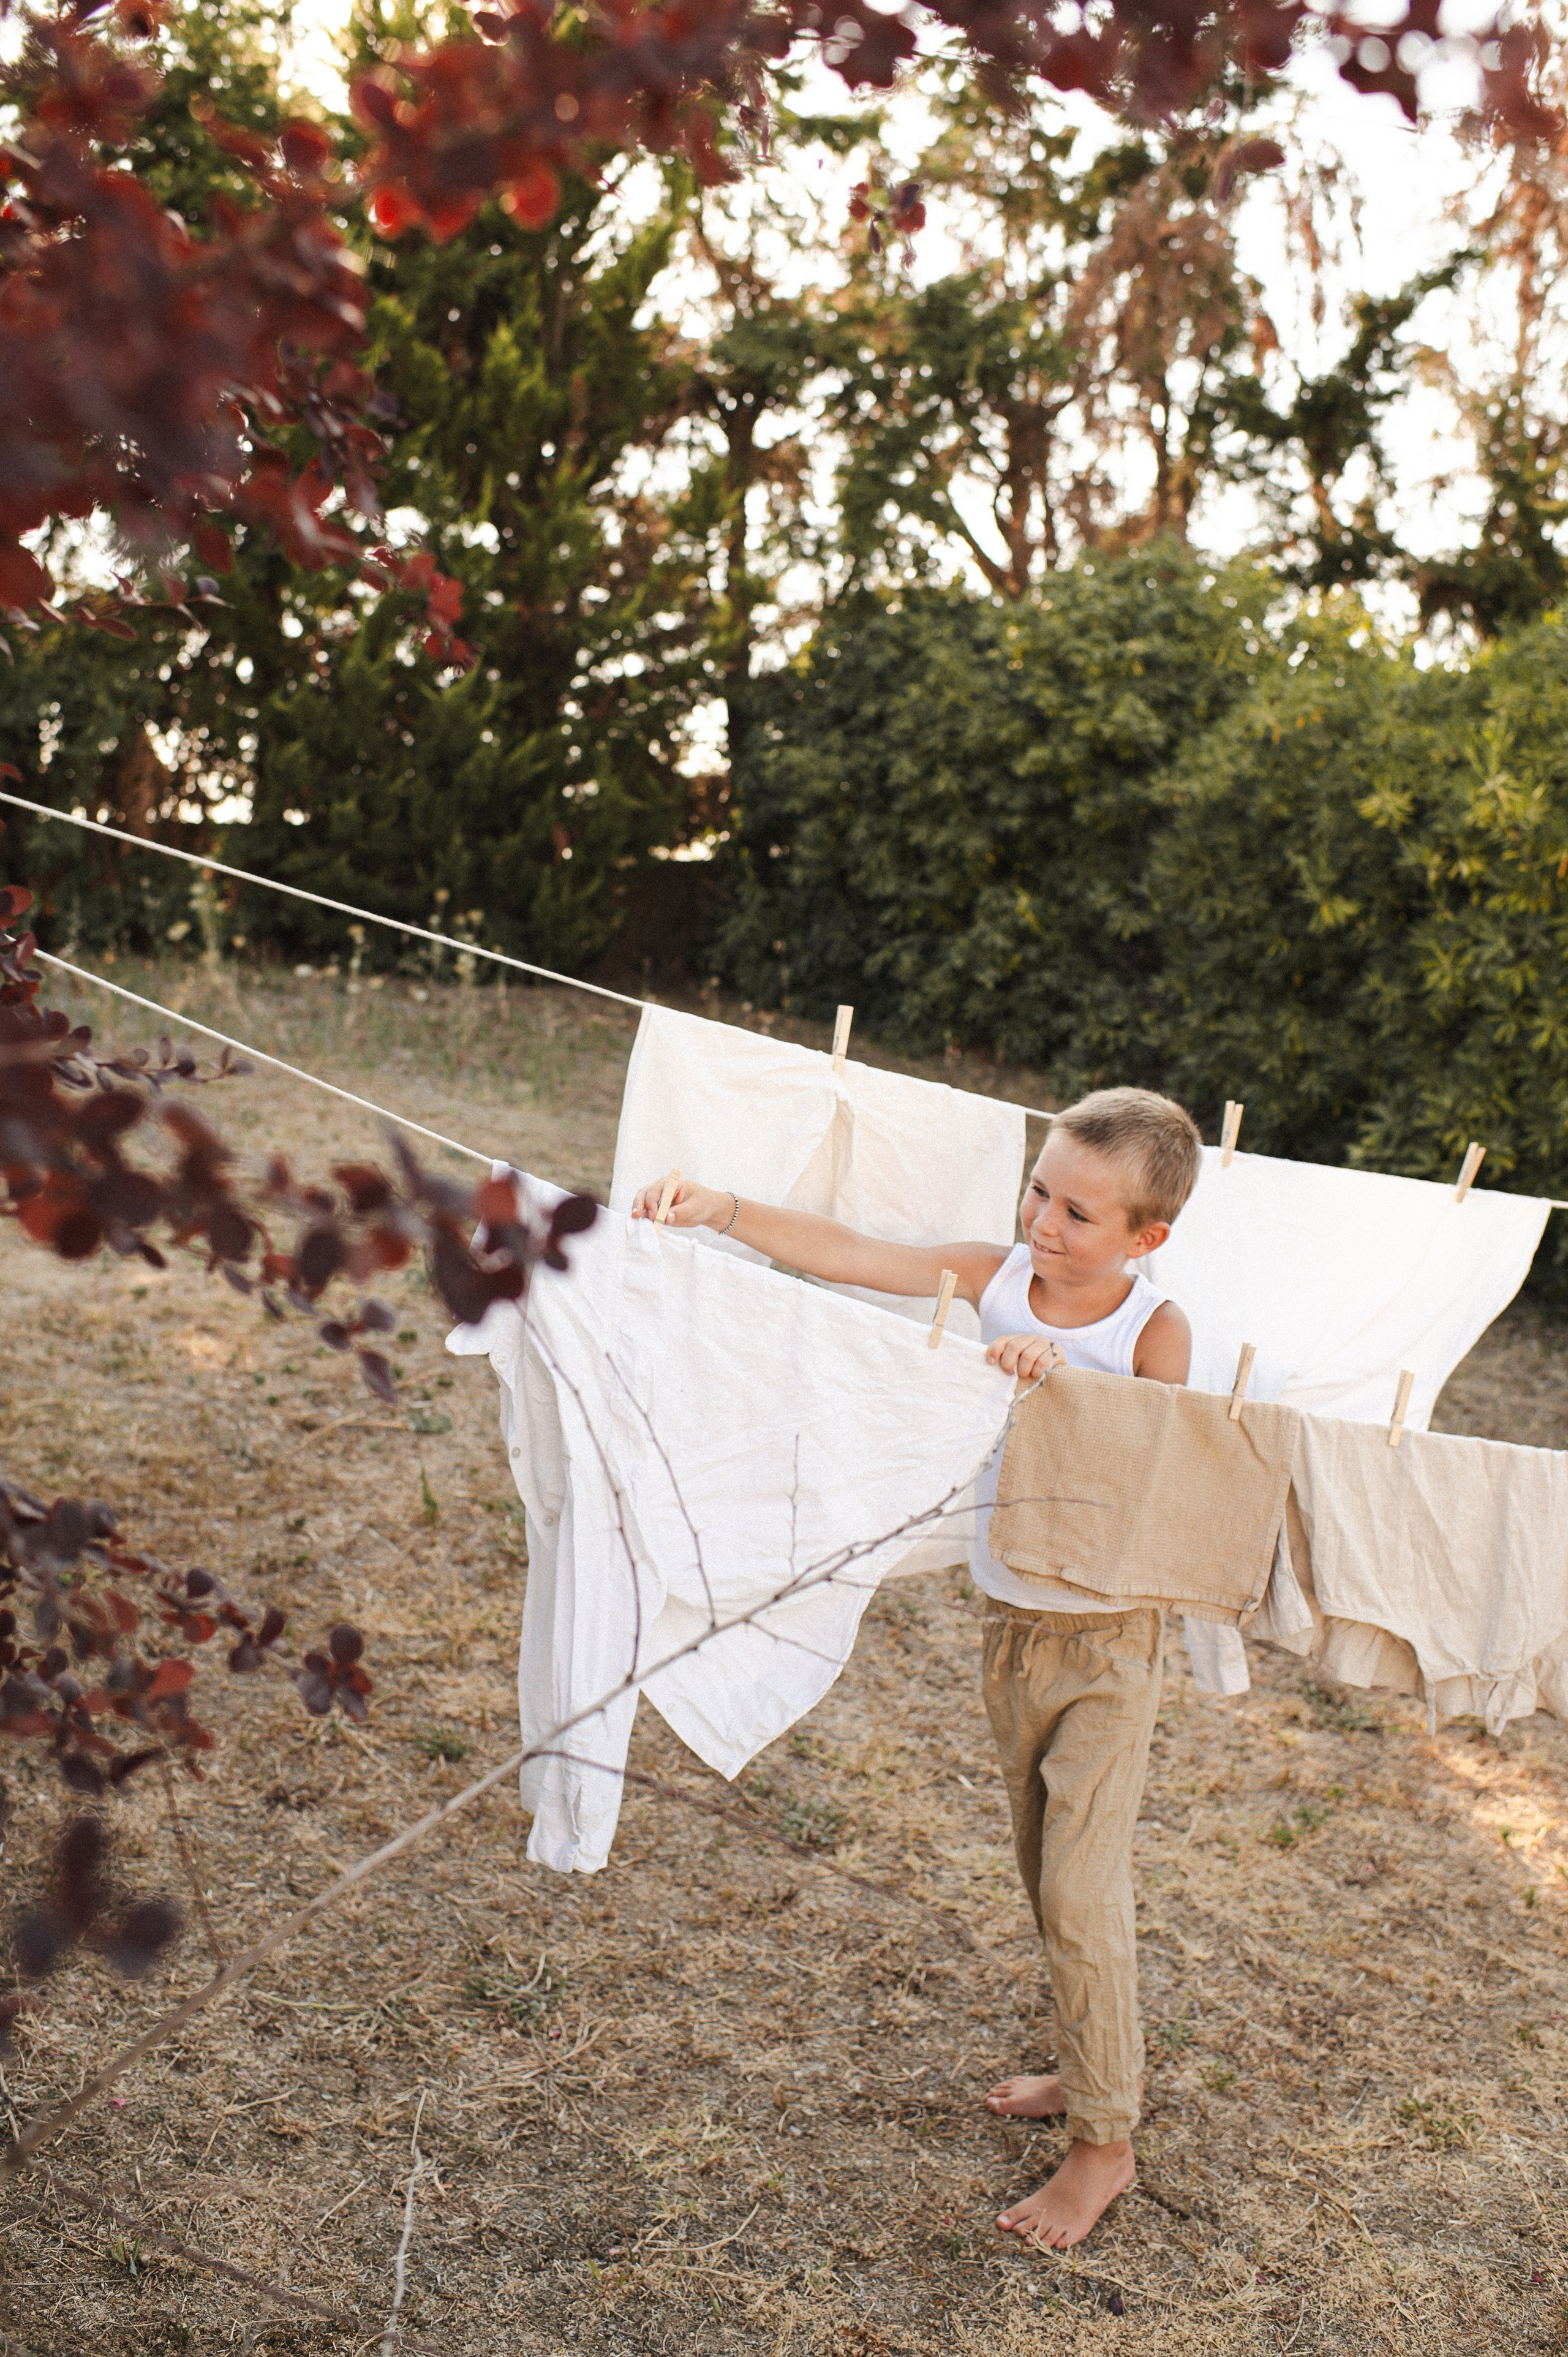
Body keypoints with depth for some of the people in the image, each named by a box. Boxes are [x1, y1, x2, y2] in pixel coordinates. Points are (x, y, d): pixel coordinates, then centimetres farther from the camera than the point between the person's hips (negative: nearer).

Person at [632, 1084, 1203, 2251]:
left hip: (1108, 1641, -5)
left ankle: (1104, 2143, 16)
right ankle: (1105, 2065, 41)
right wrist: (724, 1210, -27)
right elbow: (847, 1254, -14)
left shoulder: (1155, 1331, -19)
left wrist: (1056, 1374, -43)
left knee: (1080, 1891, -2)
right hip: (1010, 1621, 6)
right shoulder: (997, 1277, -8)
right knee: (1053, 1871, 20)